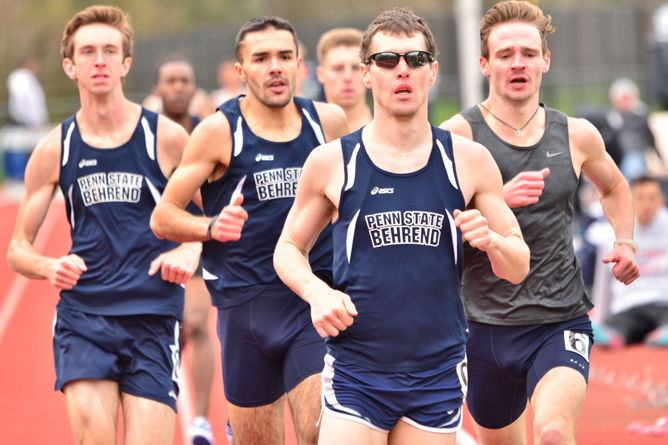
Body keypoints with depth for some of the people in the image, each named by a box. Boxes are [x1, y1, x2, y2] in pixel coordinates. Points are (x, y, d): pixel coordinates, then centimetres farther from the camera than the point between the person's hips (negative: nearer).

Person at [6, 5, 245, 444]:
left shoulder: (167, 138, 2)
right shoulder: (55, 150, 6)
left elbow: (218, 219, 11)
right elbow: (18, 249, 11)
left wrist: (189, 251, -9)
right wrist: (51, 267, -10)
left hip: (153, 318, 0)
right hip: (82, 317, 1)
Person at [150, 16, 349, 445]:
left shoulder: (328, 121, 5)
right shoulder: (220, 130, -4)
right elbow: (163, 218, -1)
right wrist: (213, 228, -19)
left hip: (315, 302, 1)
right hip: (245, 305, -1)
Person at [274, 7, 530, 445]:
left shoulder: (469, 160, 4)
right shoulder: (331, 162, 0)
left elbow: (519, 268, 8)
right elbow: (289, 249, 11)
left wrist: (490, 241, -14)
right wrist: (316, 291, -10)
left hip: (438, 375, 2)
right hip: (355, 372, -2)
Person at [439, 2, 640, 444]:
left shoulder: (577, 136, 3)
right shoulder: (458, 135, -6)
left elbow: (615, 187, 25)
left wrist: (625, 242, 9)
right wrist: (499, 200, -29)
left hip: (560, 323, 0)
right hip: (486, 323, 1)